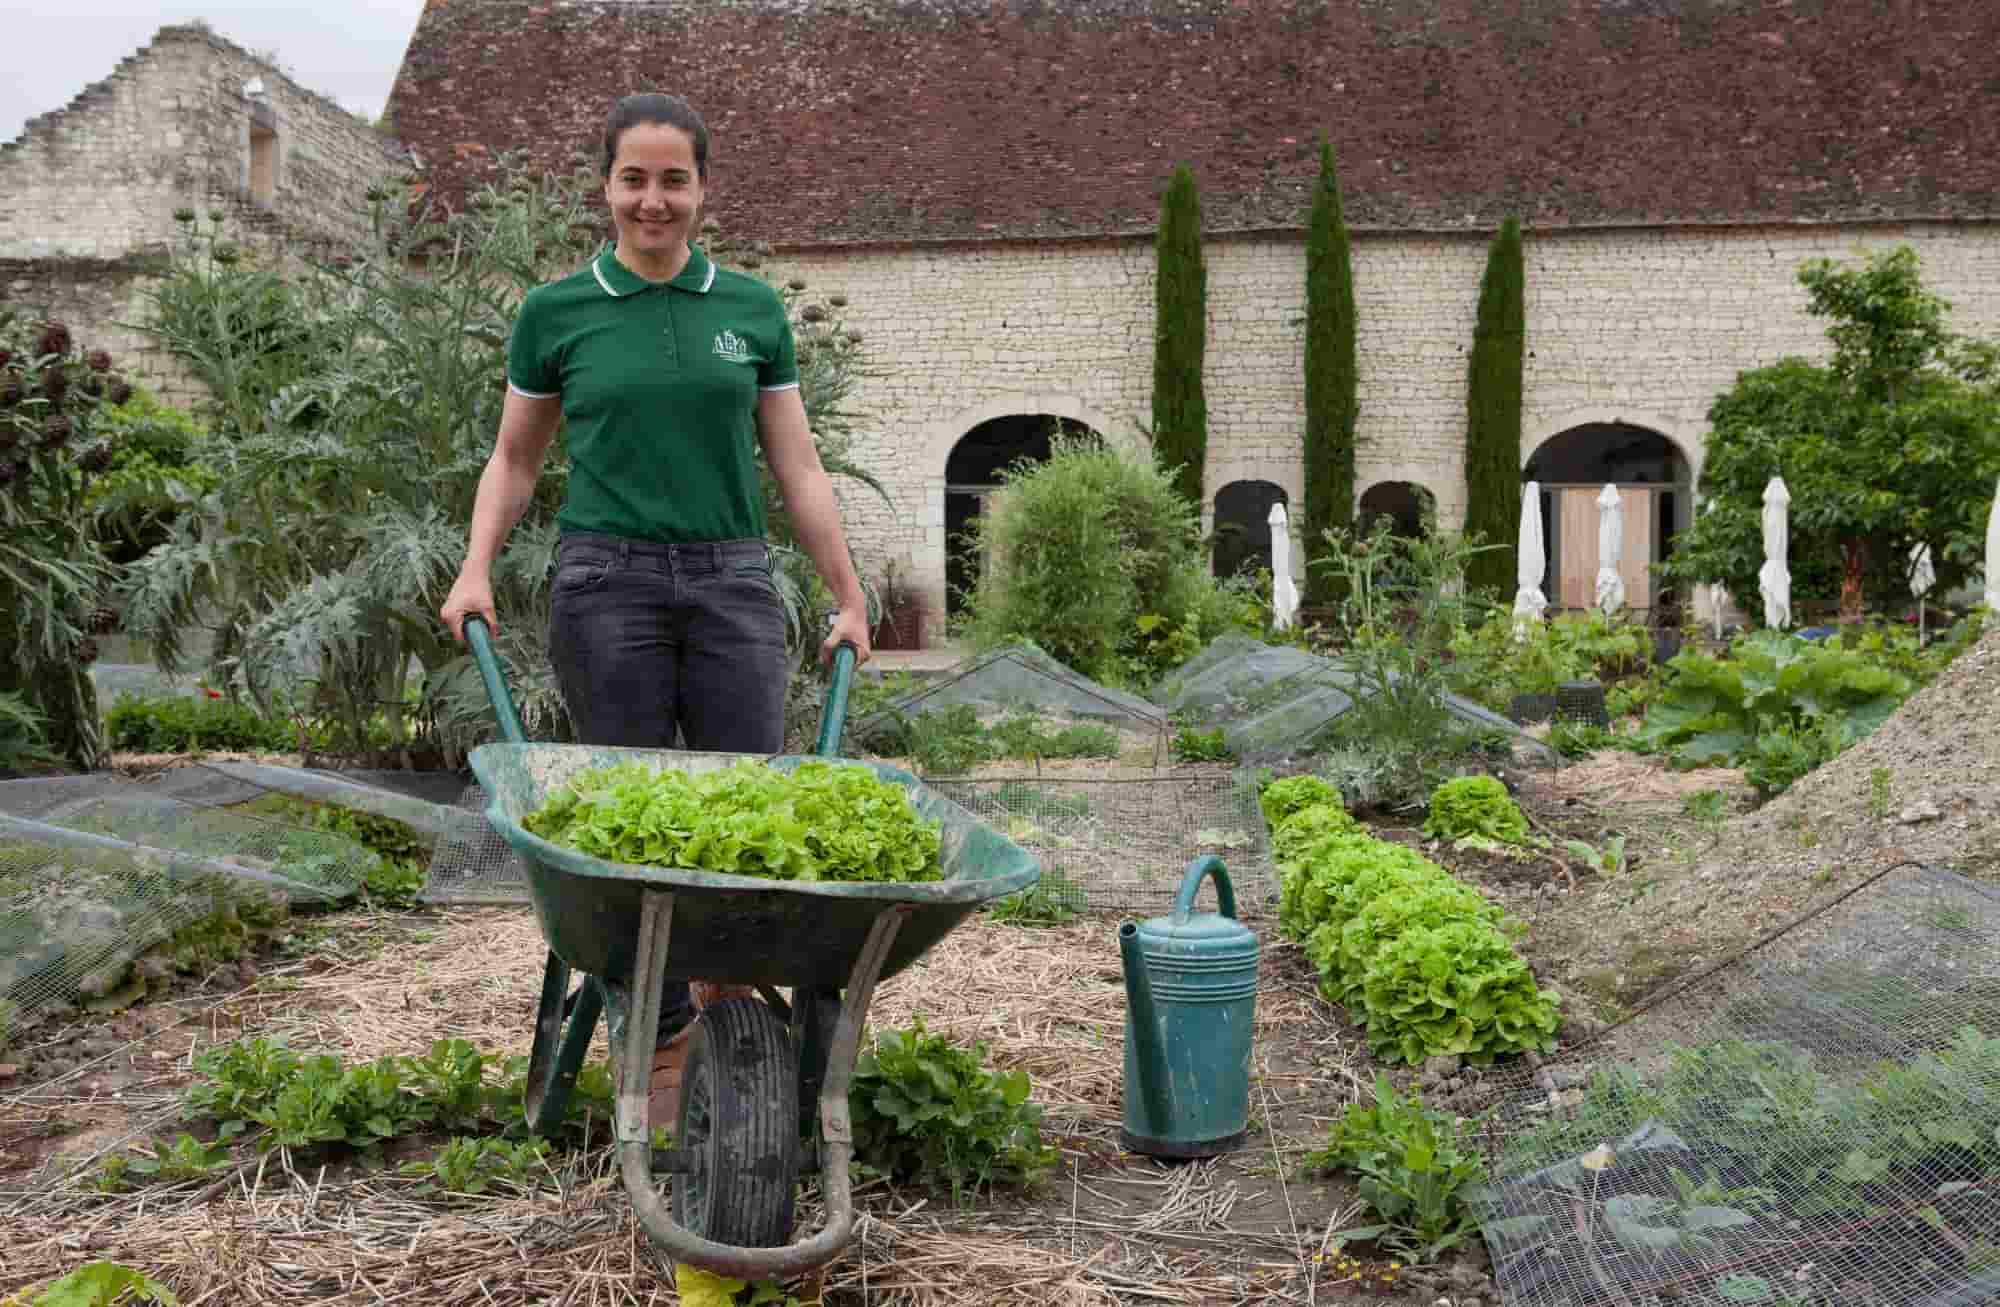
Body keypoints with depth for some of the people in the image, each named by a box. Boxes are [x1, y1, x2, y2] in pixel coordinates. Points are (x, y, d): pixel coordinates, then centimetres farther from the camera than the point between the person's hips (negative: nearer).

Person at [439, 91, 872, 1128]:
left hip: (733, 583, 1)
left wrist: (849, 600, 9)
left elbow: (798, 470, 10)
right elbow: (514, 461, 12)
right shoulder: (556, 313, 4)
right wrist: (476, 570, -2)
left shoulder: (754, 310, 8)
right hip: (608, 583, -1)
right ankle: (660, 1046, 13)